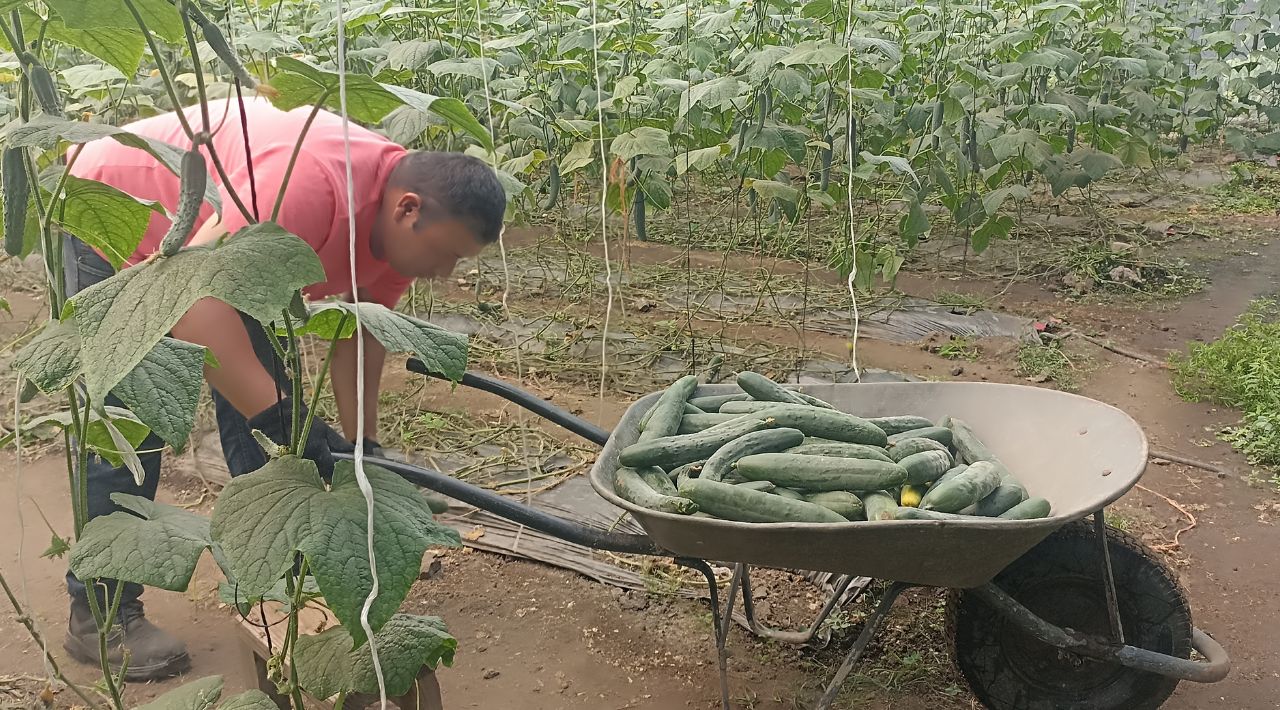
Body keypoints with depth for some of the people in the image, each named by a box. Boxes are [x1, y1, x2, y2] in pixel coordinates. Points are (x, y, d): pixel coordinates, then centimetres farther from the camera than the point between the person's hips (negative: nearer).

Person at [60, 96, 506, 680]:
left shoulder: (401, 220, -15)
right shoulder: (314, 186, -43)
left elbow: (362, 332, -6)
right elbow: (191, 293, -49)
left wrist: (361, 447, -10)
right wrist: (276, 417, -51)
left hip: (215, 234, 8)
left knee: (264, 393, 4)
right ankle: (99, 614, 3)